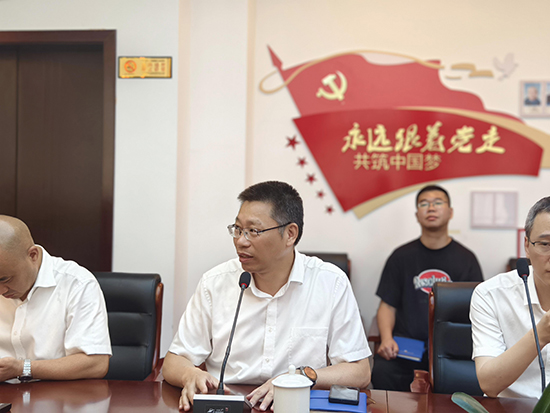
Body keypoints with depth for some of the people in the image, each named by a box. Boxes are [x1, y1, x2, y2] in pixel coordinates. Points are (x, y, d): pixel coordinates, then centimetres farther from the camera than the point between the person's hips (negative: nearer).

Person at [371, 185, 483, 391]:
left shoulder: (465, 258, 12)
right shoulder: (401, 256, 11)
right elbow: (387, 305, 11)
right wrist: (387, 338, -9)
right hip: (406, 344, 0)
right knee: (382, 371, -30)